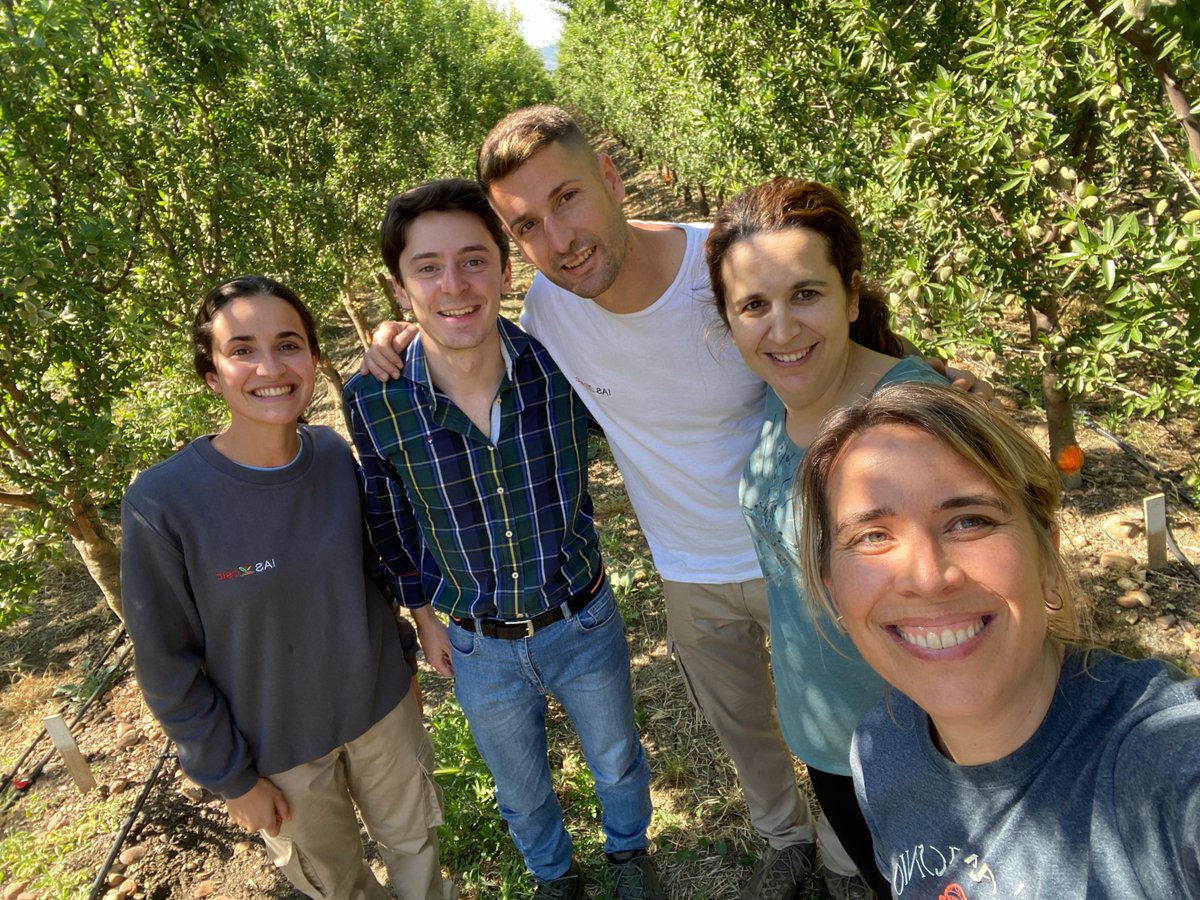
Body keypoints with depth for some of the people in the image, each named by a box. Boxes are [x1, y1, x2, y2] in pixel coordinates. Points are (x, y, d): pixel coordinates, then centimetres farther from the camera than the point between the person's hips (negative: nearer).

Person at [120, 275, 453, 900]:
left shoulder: (336, 456, -15)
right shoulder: (161, 503, -25)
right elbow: (167, 664, -14)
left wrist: (402, 655, 6)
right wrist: (232, 777, -7)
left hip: (382, 703, 3)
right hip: (278, 746, -2)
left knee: (414, 839, 26)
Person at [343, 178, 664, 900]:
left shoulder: (560, 360, -23)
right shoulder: (374, 401, -20)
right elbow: (392, 520, -2)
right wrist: (424, 616, 6)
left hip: (585, 621, 0)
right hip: (481, 649, 1)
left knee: (617, 760, 27)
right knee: (522, 791, 28)